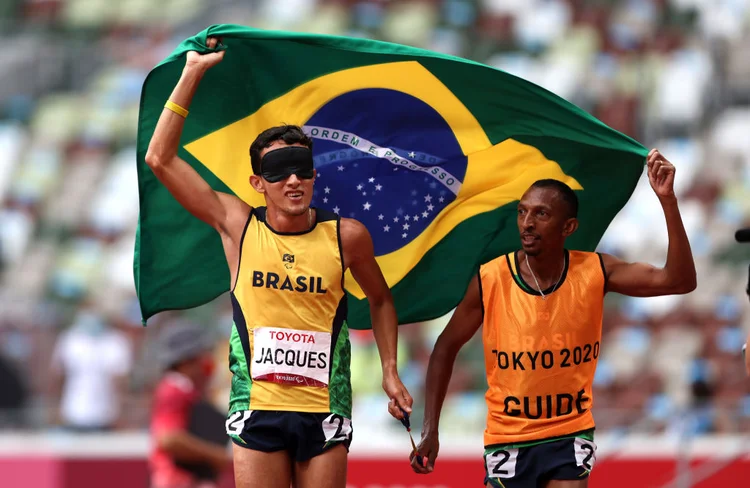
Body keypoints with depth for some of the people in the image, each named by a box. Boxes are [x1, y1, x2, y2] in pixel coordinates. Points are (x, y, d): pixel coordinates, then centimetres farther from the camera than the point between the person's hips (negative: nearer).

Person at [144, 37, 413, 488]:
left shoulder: (346, 236, 1)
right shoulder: (239, 226, 0)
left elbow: (380, 300, 19)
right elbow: (161, 158, -2)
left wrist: (390, 372, 10)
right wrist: (193, 74, -4)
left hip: (323, 411, 0)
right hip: (258, 410, 0)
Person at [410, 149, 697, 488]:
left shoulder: (593, 272, -10)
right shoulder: (490, 281, -12)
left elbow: (679, 281, -17)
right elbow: (446, 347, 1)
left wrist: (667, 201, -27)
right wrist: (430, 430, -3)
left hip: (570, 435, 0)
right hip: (507, 439, 0)